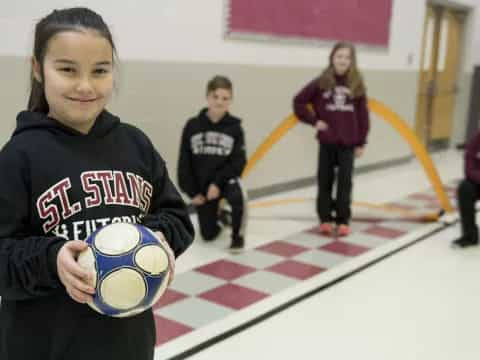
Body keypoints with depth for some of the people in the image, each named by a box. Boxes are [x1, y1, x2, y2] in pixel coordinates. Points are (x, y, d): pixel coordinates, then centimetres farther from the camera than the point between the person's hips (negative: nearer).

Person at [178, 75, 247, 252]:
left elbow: (238, 162, -12)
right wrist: (192, 191, -6)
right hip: (201, 184, 1)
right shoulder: (192, 126, -7)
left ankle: (238, 235, -9)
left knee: (237, 195, -37)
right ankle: (219, 215, 40)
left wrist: (218, 183, -21)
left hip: (226, 180, -1)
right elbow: (184, 162, -3)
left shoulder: (234, 127, -8)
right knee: (208, 234, 3)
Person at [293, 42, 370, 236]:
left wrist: (361, 142, 2)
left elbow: (362, 115, 3)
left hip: (348, 142, 1)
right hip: (326, 141, 0)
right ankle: (325, 219, 19)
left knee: (345, 181, 5)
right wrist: (313, 121, -5)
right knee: (325, 180, 8)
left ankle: (343, 221, 15)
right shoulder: (321, 83, -5)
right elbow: (299, 101, -1)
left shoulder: (357, 85, -1)